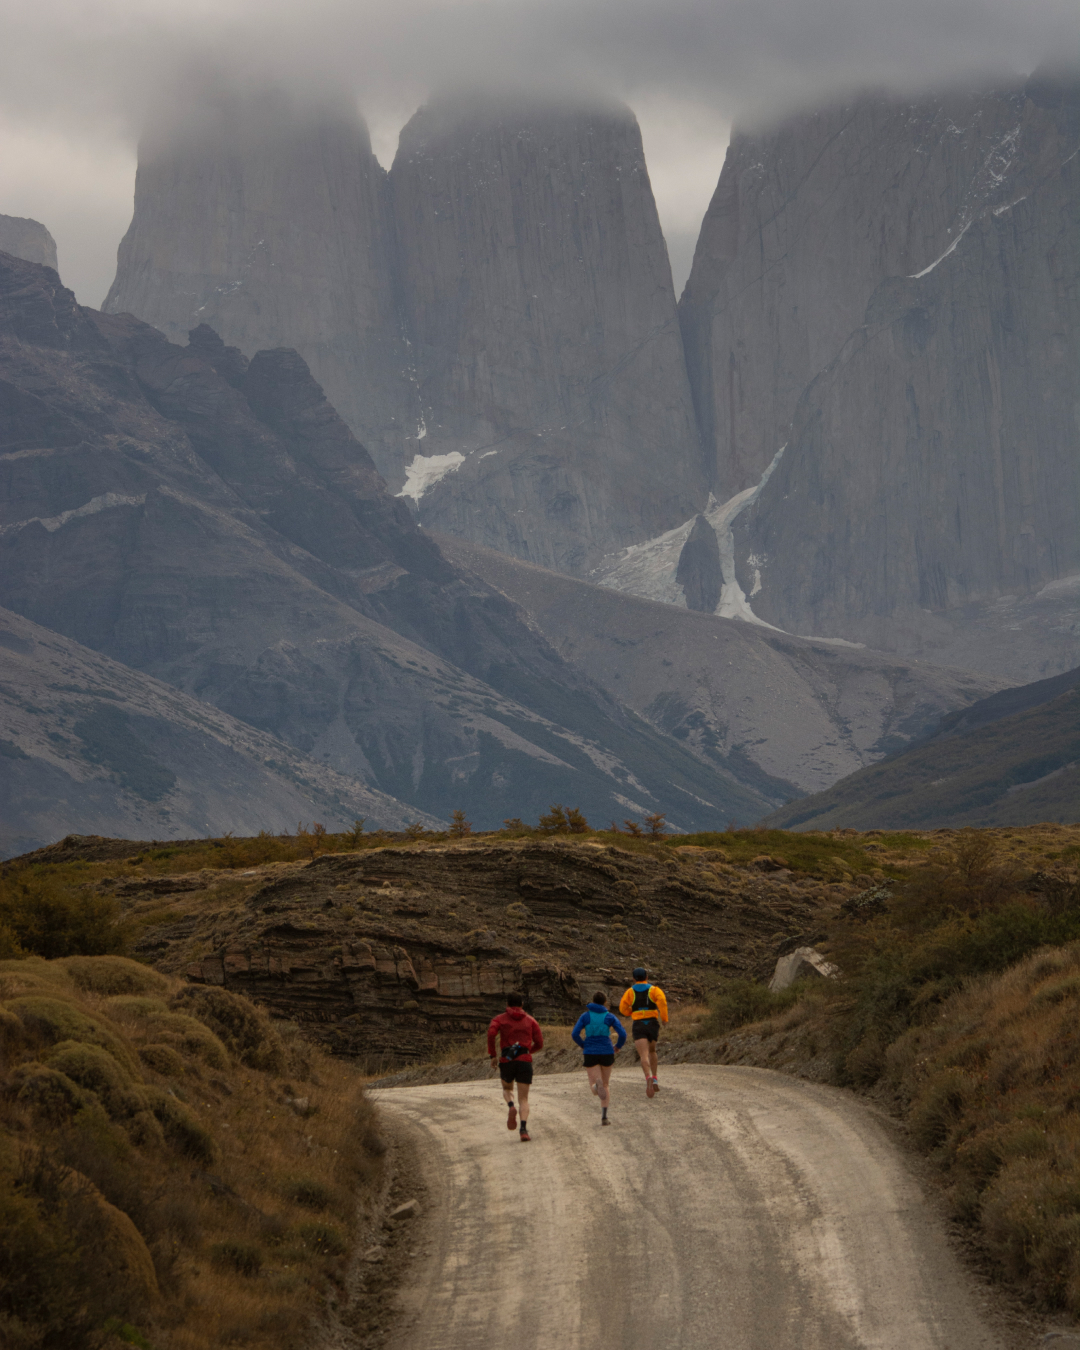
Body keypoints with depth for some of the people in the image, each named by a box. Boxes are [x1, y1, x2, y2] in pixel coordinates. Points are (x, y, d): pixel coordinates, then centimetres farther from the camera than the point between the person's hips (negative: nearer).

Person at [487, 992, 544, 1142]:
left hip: (506, 1061, 0)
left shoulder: (500, 1019, 11)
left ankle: (511, 1107, -7)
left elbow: (491, 1032, -10)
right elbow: (539, 1043, 8)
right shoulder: (530, 1021, 16)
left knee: (507, 1089, 27)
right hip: (525, 1061, 0)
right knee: (523, 1099, 3)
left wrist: (492, 1055, -3)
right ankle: (524, 1129, -21)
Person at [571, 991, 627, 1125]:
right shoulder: (610, 1017, 2)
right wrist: (618, 1046, 13)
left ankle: (597, 1086, -38)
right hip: (606, 1053, 0)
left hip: (590, 1054, 0)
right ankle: (604, 1117, 6)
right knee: (605, 1085, 18)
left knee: (594, 1087, 1)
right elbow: (622, 1034, -7)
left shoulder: (585, 1016, 4)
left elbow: (575, 1035, -3)